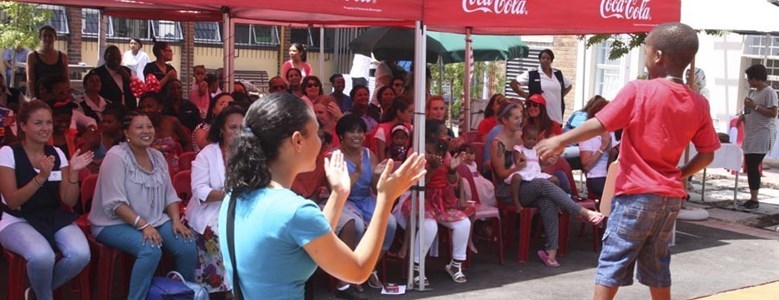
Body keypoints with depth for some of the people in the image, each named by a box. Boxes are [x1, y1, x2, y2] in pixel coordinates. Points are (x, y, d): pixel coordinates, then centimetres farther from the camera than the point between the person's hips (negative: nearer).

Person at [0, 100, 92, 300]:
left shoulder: (57, 154, 6)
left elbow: (69, 201, 1)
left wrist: (73, 172, -16)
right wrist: (41, 177, -26)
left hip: (55, 218, 4)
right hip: (18, 220, -4)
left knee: (81, 254, -27)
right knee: (42, 256, -37)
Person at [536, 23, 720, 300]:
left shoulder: (638, 91, -12)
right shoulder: (699, 104, 3)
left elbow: (599, 125, -13)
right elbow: (707, 156, 6)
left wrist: (560, 140, -4)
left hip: (637, 193, -5)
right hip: (670, 196, 5)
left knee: (613, 260, 2)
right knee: (657, 263, 17)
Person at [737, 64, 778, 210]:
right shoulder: (754, 92, 17)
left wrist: (754, 106, -21)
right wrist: (743, 115, 7)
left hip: (762, 136, -9)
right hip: (751, 135, 9)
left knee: (753, 166, -12)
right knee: (750, 166, 7)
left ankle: (754, 200, -9)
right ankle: (752, 198, 12)